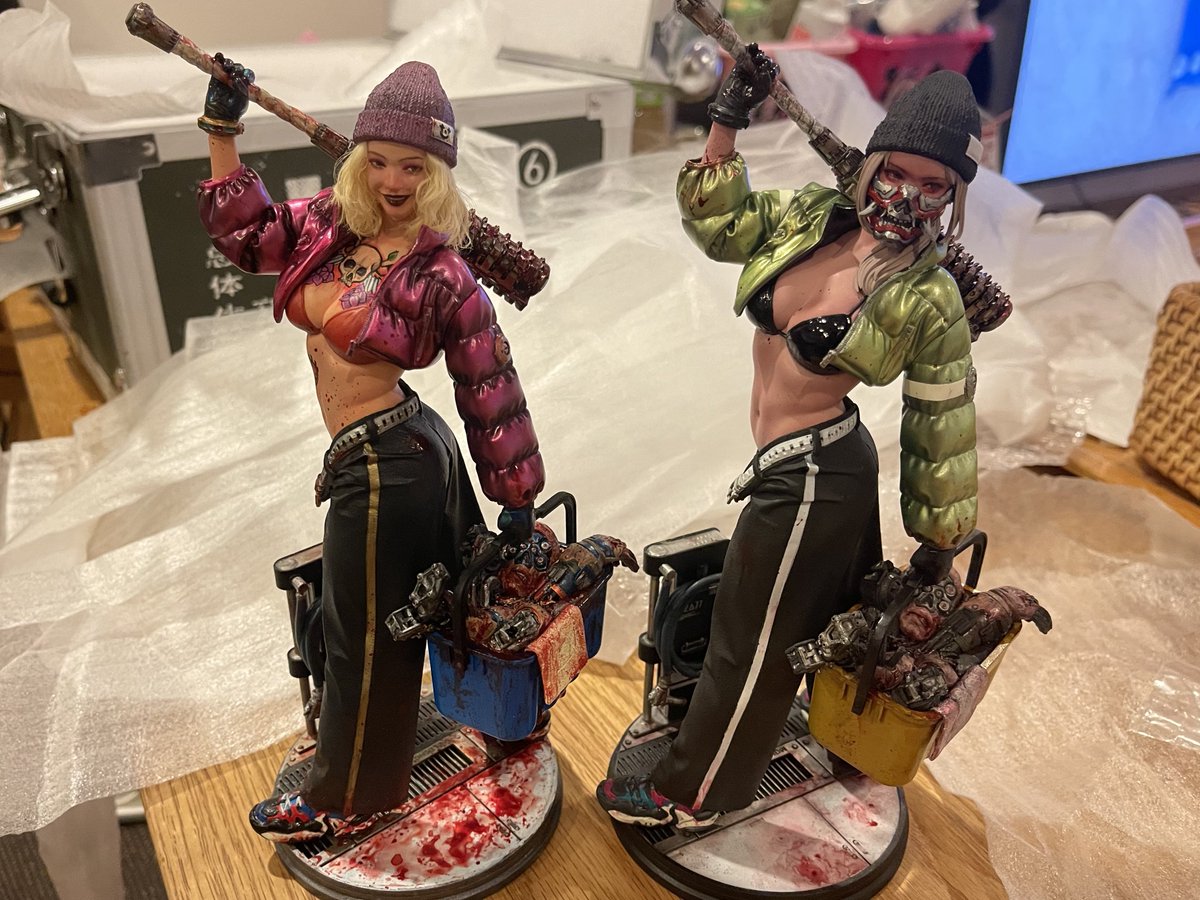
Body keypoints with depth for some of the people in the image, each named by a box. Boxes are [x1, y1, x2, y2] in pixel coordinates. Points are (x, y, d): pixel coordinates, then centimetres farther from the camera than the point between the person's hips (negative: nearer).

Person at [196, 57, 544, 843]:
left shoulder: (443, 276, -16)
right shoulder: (333, 223, 3)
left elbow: (492, 395, -10)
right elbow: (246, 230, 18)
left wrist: (519, 501, -5)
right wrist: (222, 128, 10)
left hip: (381, 468, -7)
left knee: (362, 639, 9)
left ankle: (346, 801, 31)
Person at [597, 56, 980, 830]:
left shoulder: (929, 302, -17)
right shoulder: (811, 216, -3)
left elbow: (942, 434, -9)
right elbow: (715, 217, 8)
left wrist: (939, 548, -1)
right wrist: (729, 118, -3)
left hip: (808, 481, -7)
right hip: (830, 471, 7)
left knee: (752, 648, 9)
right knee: (835, 623, 28)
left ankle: (691, 795, 31)